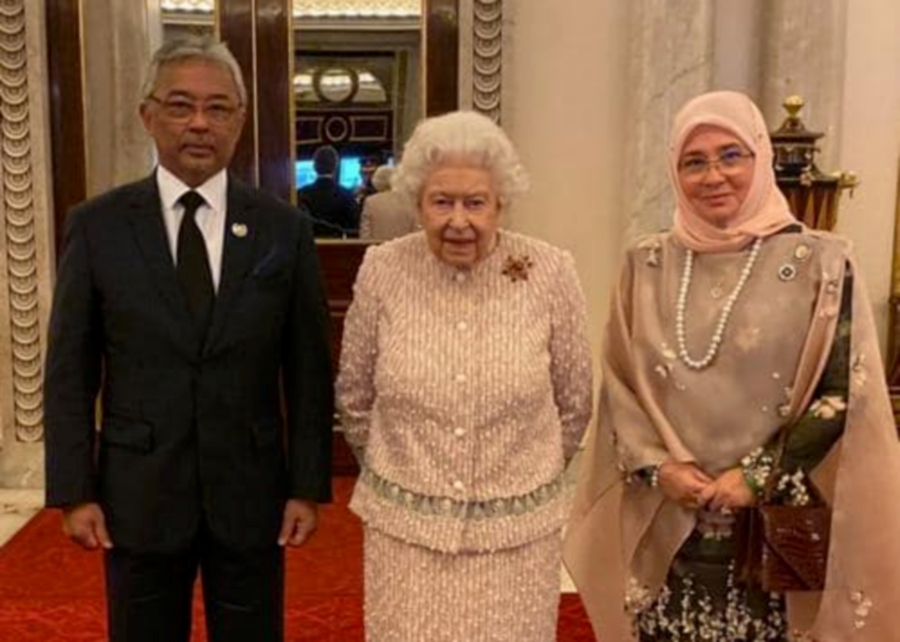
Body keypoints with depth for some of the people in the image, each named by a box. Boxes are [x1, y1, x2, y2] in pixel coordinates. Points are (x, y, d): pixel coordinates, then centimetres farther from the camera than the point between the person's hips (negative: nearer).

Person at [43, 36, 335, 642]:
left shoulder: (285, 228, -3)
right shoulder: (96, 225, -3)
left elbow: (309, 370, -1)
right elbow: (69, 371, 0)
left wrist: (308, 486, -3)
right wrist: (74, 491, -3)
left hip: (252, 493, 0)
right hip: (138, 494, 0)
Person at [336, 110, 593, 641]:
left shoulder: (550, 273, -11)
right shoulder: (383, 270, -9)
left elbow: (575, 401, 3)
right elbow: (354, 396, 6)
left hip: (517, 528, 0)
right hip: (403, 523, 1)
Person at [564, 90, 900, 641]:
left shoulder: (821, 264, -5)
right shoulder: (648, 265, 4)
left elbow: (844, 394, -5)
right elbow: (619, 385, 6)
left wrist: (757, 478, -10)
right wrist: (657, 467, -7)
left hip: (774, 530, -2)